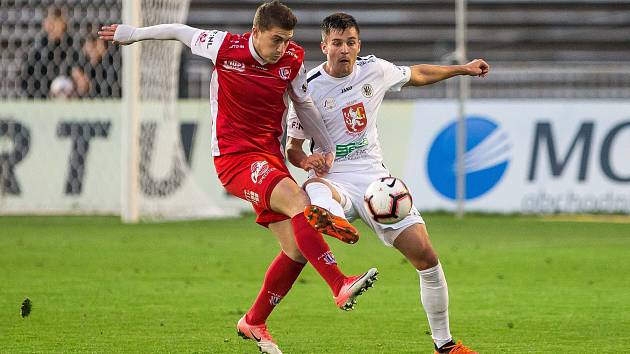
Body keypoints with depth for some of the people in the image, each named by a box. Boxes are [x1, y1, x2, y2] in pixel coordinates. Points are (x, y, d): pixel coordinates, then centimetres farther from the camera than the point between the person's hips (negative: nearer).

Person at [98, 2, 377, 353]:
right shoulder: (226, 47, -12)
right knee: (299, 201, -31)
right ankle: (341, 286, -39)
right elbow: (182, 31, 6)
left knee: (297, 250, 0)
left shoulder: (293, 59, 0)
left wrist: (328, 147, 16)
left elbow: (304, 103, 17)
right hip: (234, 157, -6)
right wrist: (133, 34, 19)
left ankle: (254, 323, 21)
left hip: (270, 158, 6)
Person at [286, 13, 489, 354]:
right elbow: (293, 147, 1)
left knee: (426, 257, -6)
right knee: (314, 190, -43)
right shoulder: (309, 89, -6)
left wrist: (461, 69, 31)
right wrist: (306, 159, -21)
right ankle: (327, 218, -82)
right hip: (336, 181, -4)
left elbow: (416, 74, 26)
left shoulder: (374, 70, 5)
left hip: (376, 178, 4)